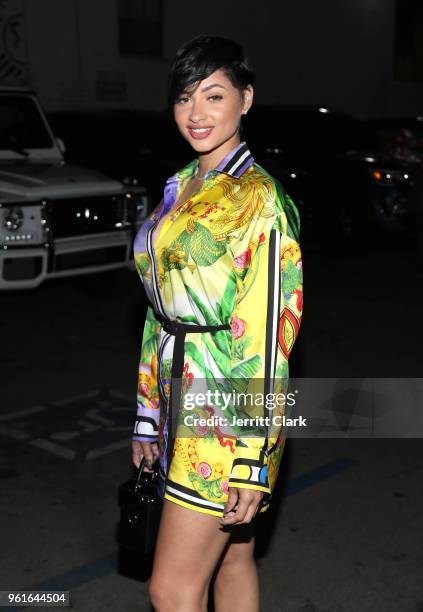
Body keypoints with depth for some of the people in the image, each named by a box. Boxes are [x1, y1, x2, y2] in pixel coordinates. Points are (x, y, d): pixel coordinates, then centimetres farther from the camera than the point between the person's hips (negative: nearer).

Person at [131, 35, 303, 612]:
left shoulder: (258, 198, -13)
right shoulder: (181, 189, 12)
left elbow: (269, 334, -18)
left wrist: (254, 457, -20)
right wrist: (149, 412, 14)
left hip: (227, 411, -8)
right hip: (183, 398, 8)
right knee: (232, 559, 19)